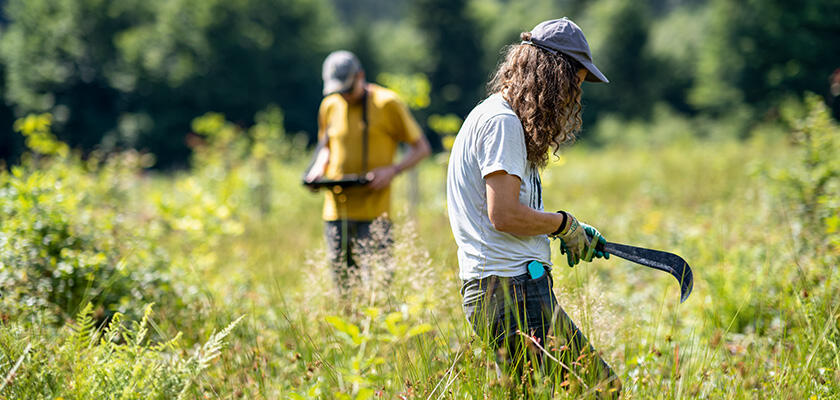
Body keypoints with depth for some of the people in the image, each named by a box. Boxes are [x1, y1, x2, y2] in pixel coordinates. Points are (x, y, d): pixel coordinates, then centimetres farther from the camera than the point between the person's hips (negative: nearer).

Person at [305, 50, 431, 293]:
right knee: (342, 282, 3)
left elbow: (421, 147, 2)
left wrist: (392, 171, -14)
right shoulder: (330, 105, 11)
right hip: (336, 208, 5)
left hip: (373, 211, -4)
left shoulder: (387, 104, -3)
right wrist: (319, 169, 6)